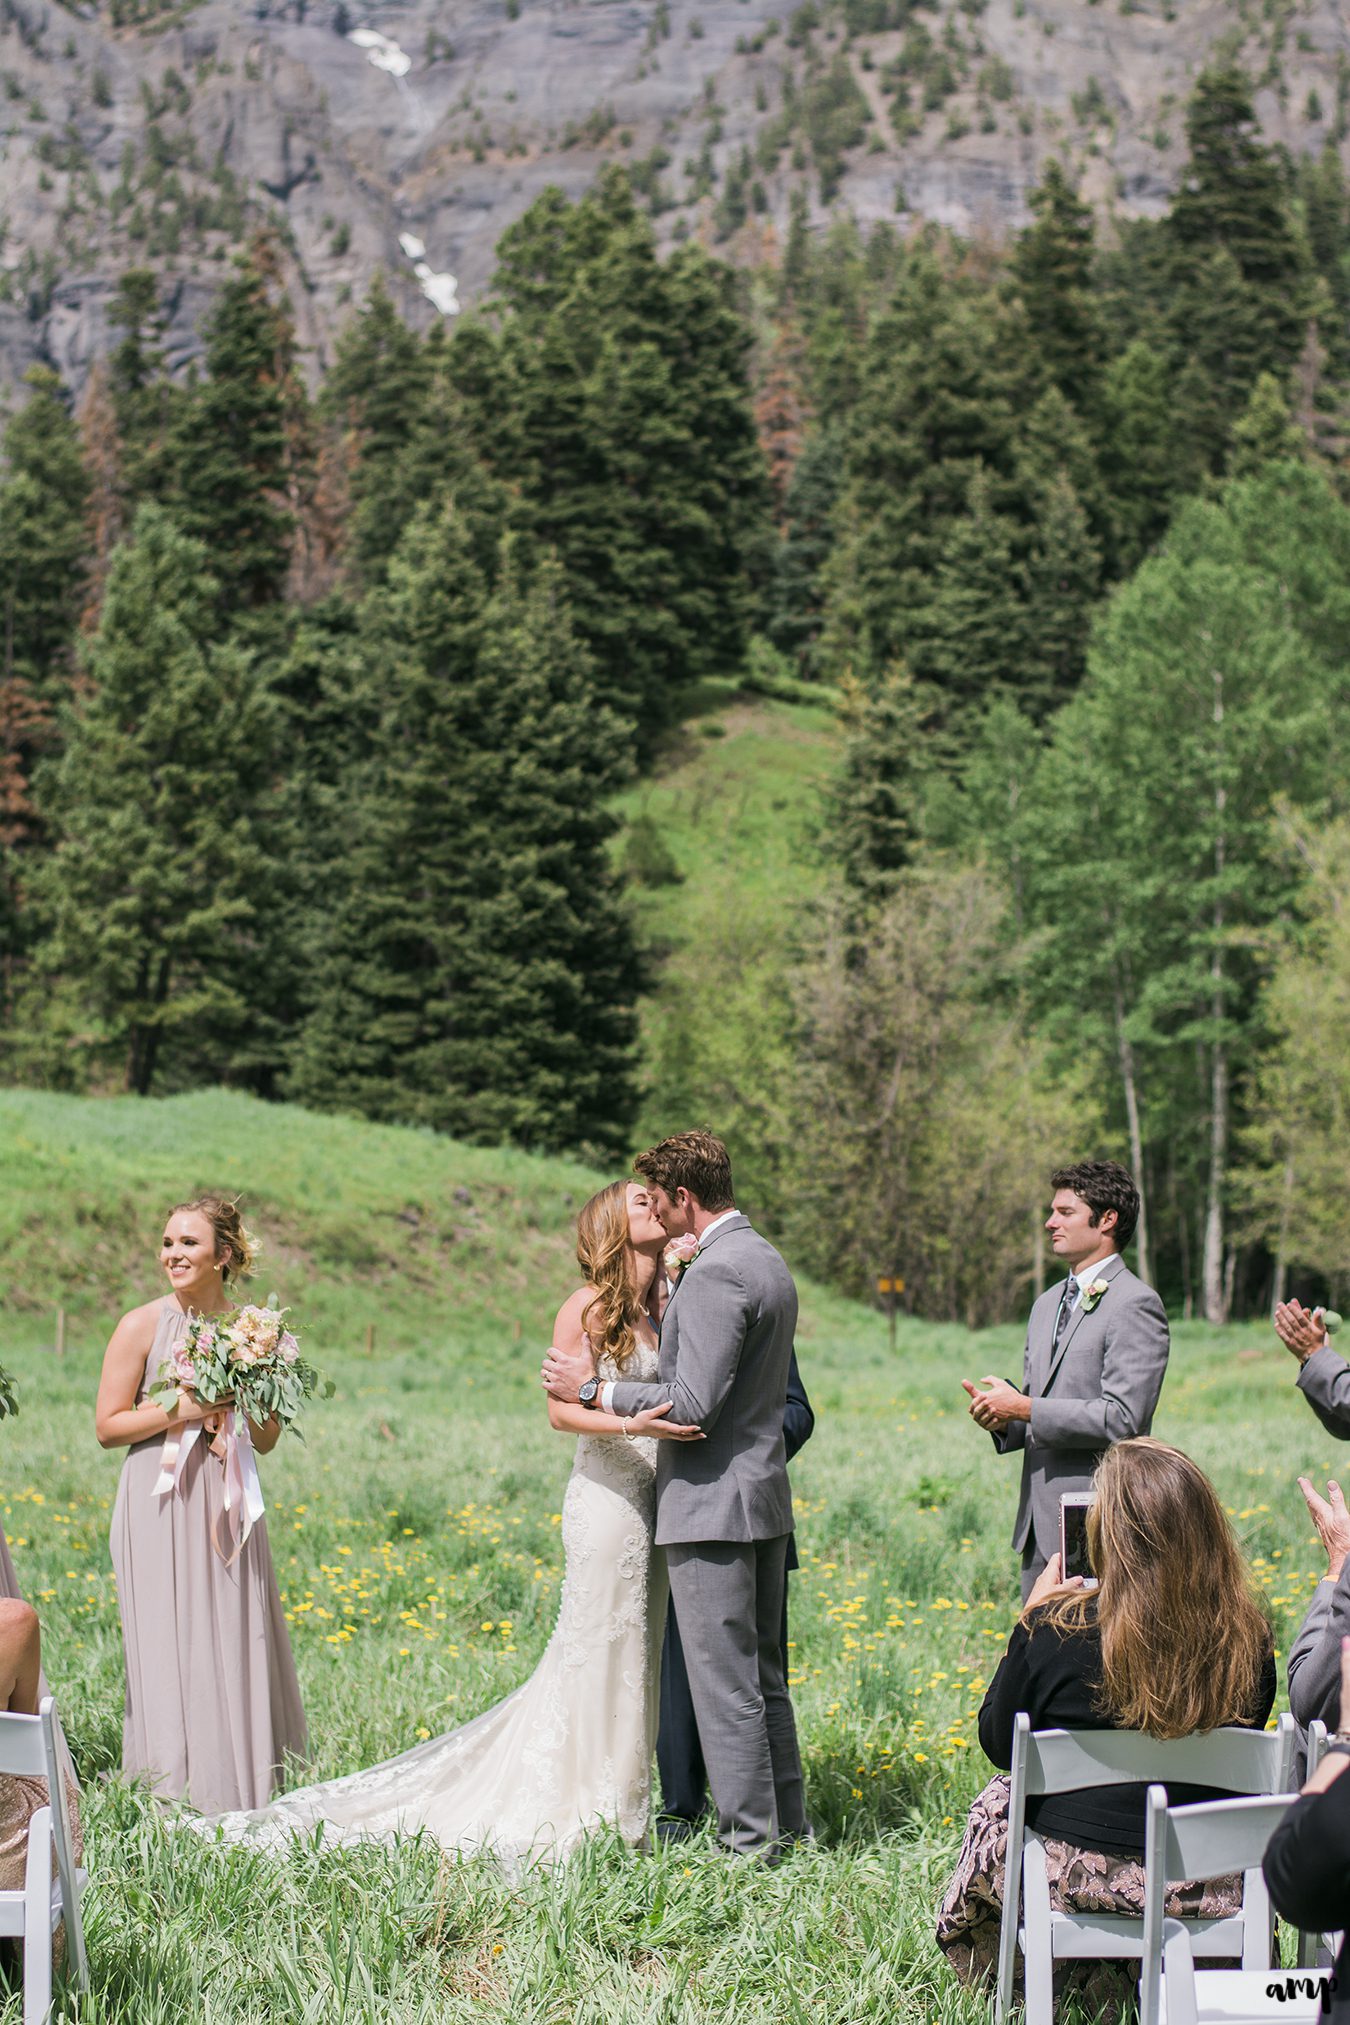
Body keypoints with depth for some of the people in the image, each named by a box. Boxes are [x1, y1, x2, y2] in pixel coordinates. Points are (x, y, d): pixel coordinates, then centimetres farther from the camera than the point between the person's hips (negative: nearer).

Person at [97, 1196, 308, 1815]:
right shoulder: (142, 1327, -4)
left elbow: (267, 1439, 11)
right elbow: (108, 1426, -4)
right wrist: (181, 1410, -15)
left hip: (228, 1504, 4)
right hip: (160, 1507, -4)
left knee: (239, 1648, 4)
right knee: (171, 1651, -3)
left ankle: (244, 1795, 14)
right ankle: (174, 1803, 3)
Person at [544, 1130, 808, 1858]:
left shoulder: (714, 1274, -19)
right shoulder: (767, 1262, 14)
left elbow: (694, 1406, -22)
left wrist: (592, 1389, -12)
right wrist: (671, 1313, 21)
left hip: (713, 1504, -10)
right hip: (763, 1493, 10)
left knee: (725, 1681, -3)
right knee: (761, 1672, 17)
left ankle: (749, 1839, 1)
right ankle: (784, 1820, 23)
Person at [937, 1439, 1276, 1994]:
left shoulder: (1056, 1629, -18)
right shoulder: (1247, 1639, -13)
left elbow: (998, 1745, -2)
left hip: (1078, 1881, -2)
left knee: (995, 1802, 30)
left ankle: (986, 1990, 47)